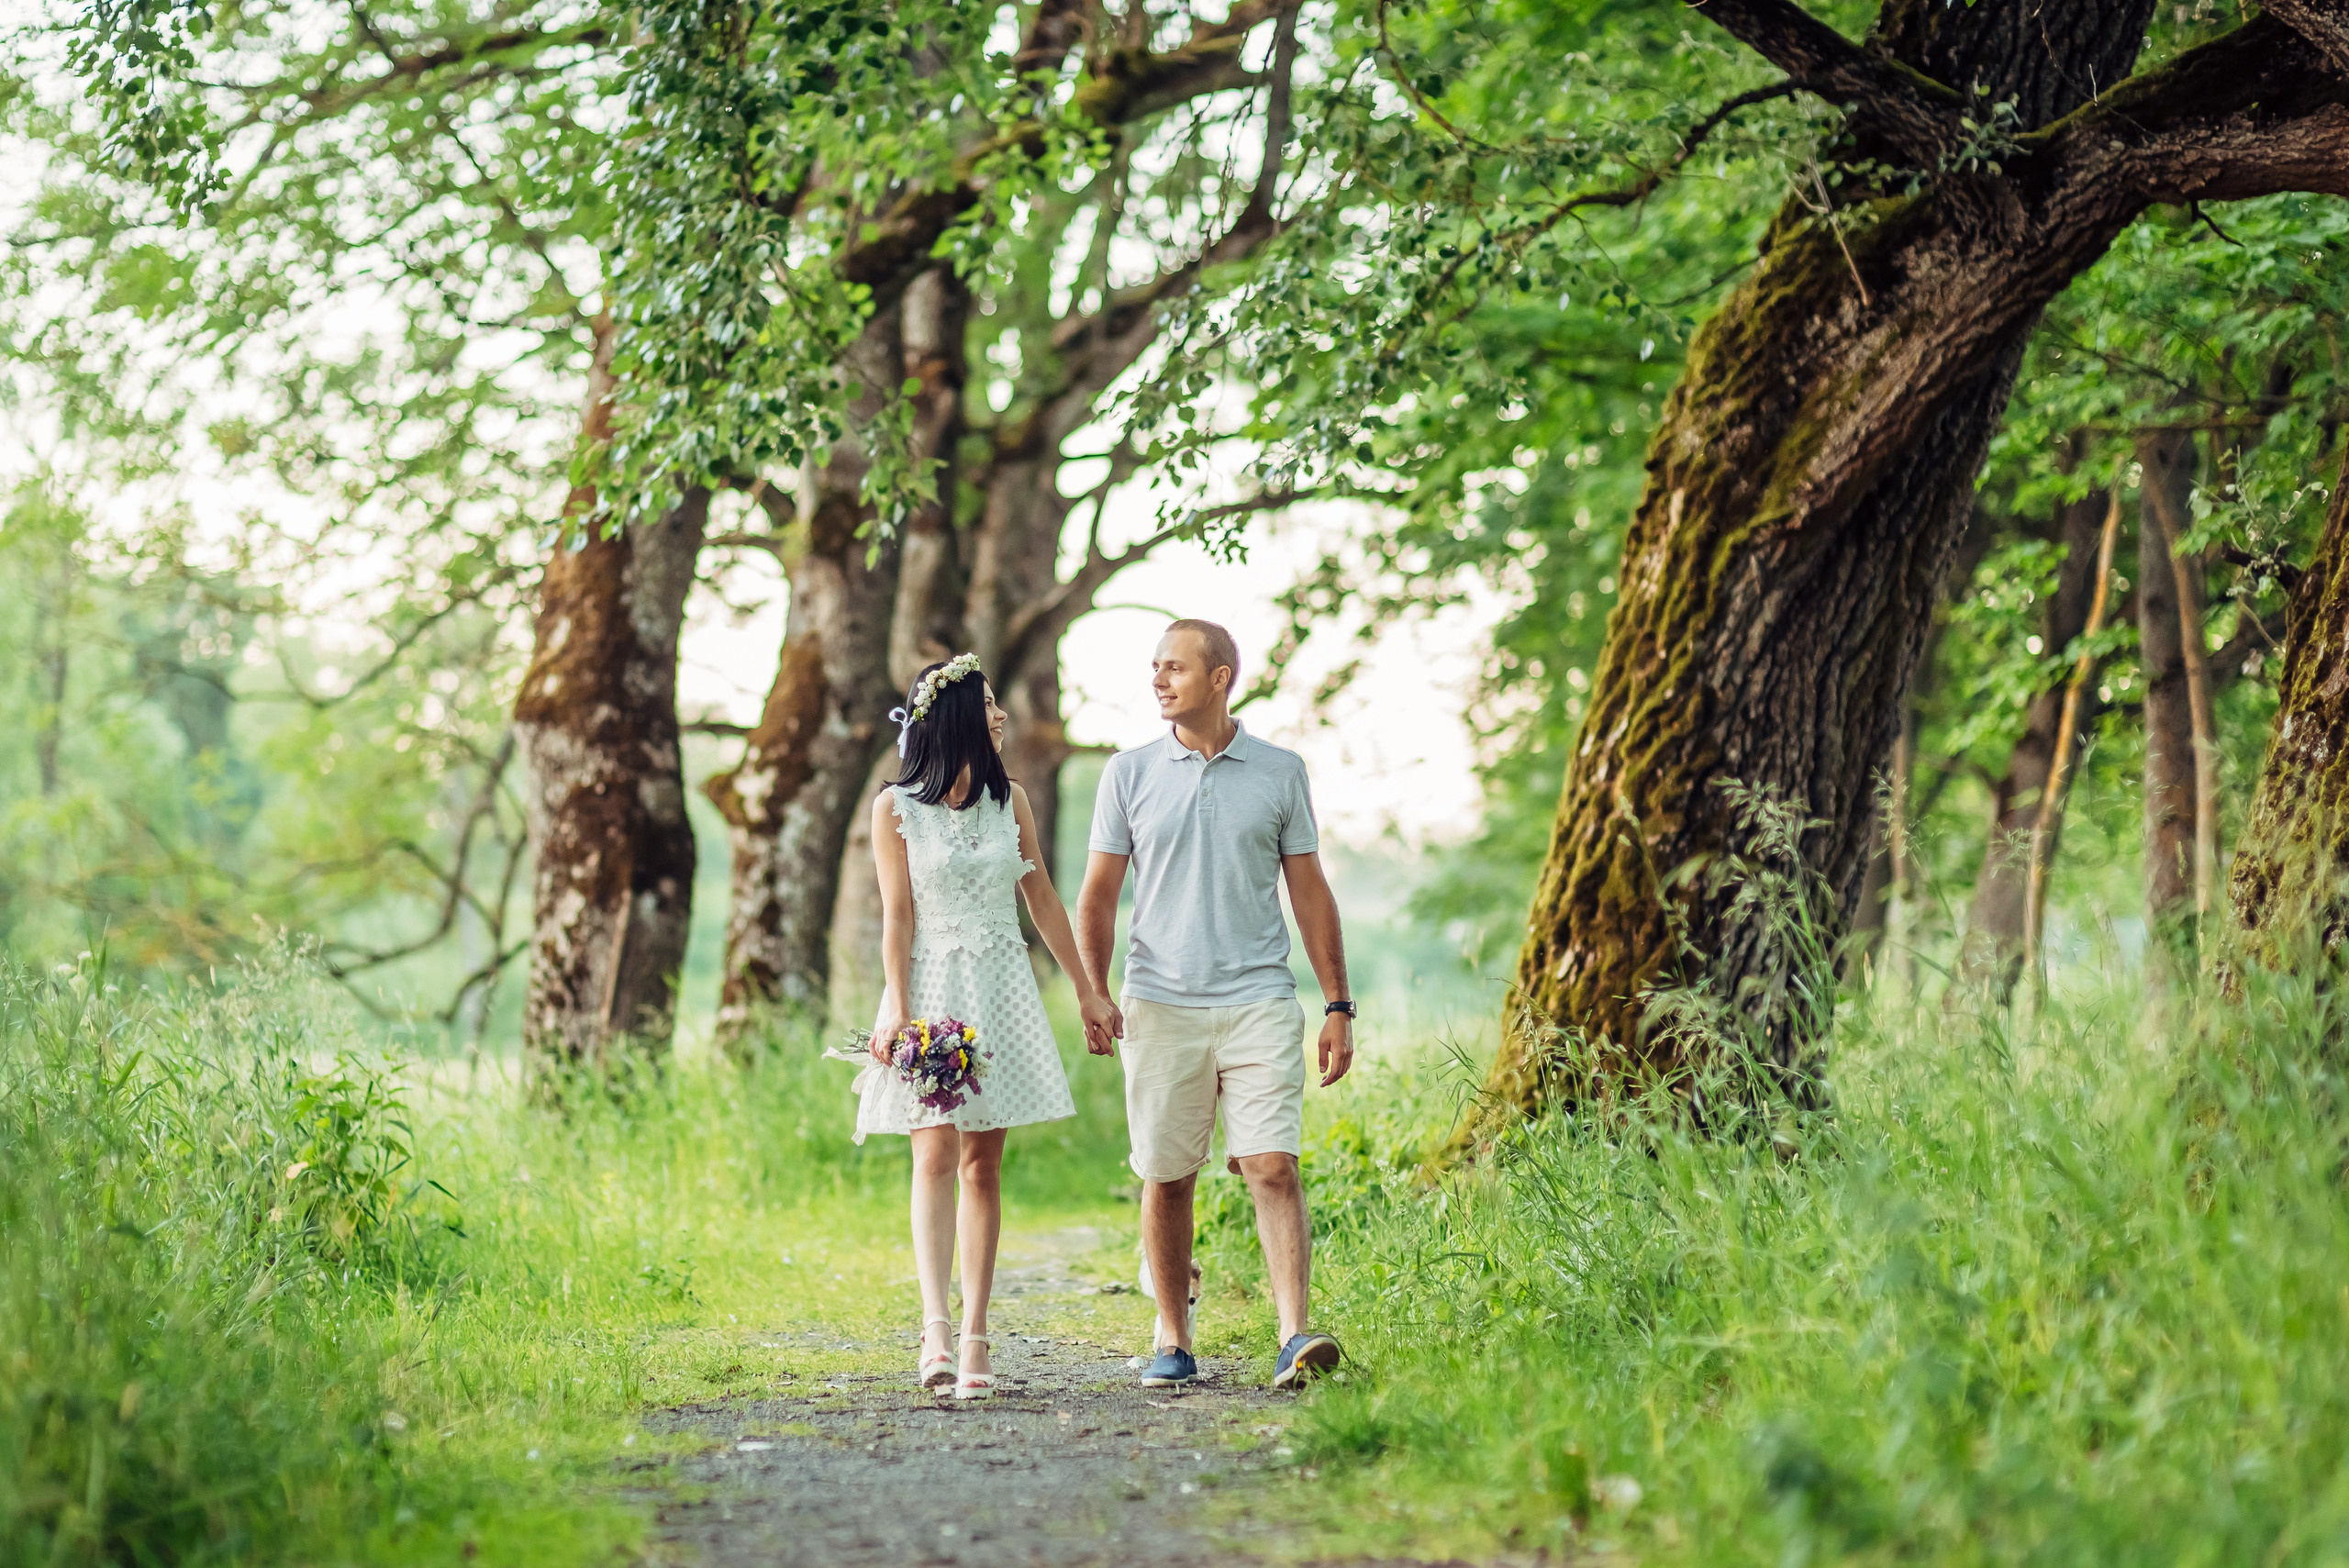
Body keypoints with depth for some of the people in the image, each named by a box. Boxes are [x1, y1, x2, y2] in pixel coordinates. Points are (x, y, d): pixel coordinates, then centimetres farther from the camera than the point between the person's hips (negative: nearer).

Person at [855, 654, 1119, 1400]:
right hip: (931, 985, -4)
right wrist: (898, 1012, -13)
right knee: (936, 1152, -15)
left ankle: (974, 1336, 2)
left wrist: (1088, 991, 15)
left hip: (1001, 989, 4)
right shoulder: (897, 807, -1)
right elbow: (898, 917, -4)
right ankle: (934, 1326, -24)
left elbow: (1043, 900, 15)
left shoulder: (1010, 799, 10)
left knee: (983, 1163, 1)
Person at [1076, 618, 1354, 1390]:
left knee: (1274, 1166, -12)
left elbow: (1310, 892, 10)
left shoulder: (1280, 771, 6)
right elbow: (1098, 894, 10)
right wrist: (1095, 994, -1)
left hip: (1260, 1000, -1)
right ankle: (1173, 1341, 15)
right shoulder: (1130, 773, 7)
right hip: (1161, 1003, 1)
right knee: (1166, 1178, 4)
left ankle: (1295, 1335, -18)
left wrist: (1338, 1005, 6)